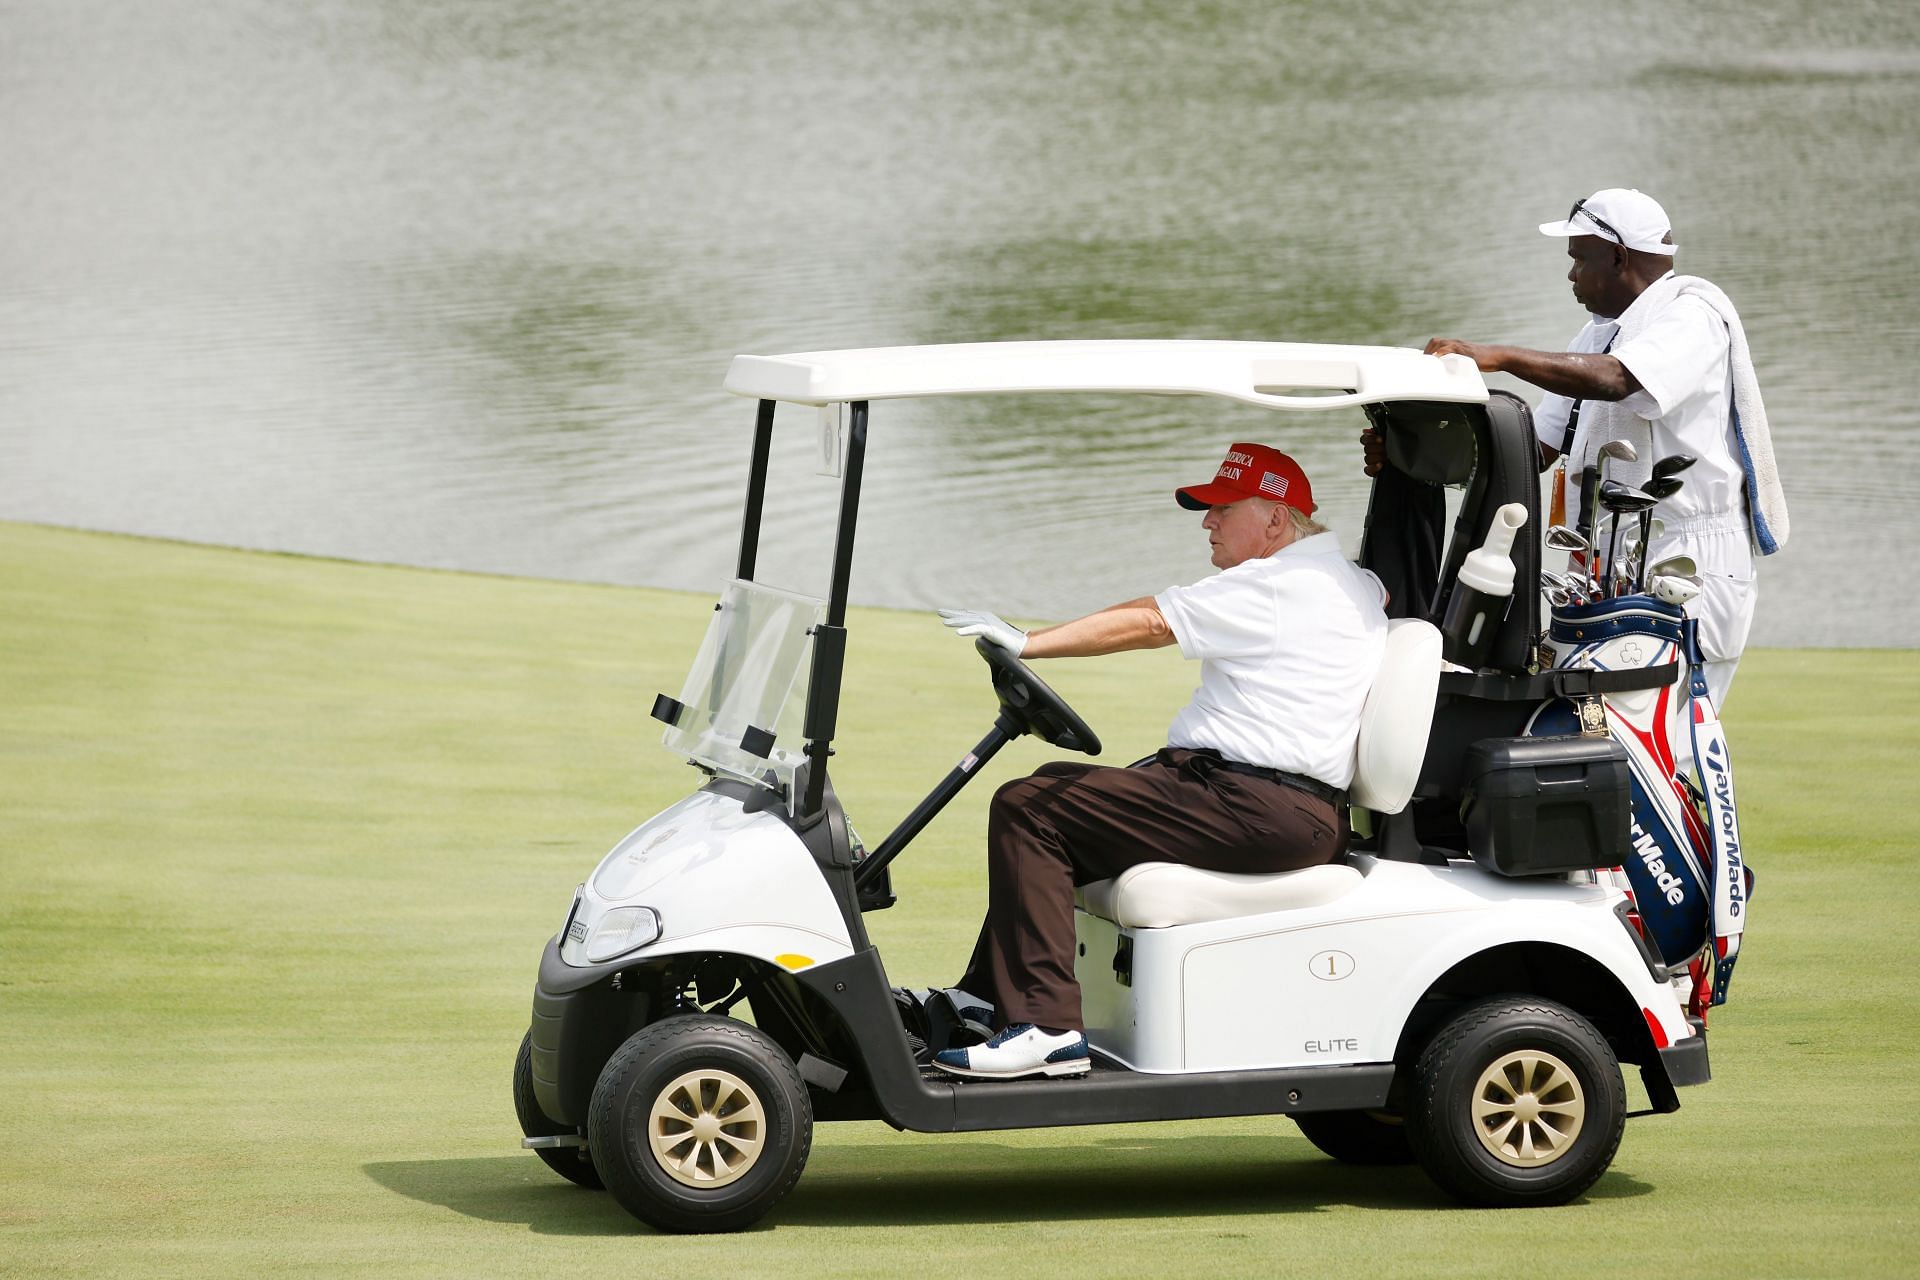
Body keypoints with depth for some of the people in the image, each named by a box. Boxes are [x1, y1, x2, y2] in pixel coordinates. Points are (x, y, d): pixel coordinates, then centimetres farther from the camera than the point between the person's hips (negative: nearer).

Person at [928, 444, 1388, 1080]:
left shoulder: (1271, 589, -11)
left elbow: (1147, 622, -15)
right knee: (1055, 786, 21)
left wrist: (1026, 642, -16)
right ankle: (984, 1002, 21)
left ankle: (1046, 1027, -20)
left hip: (1255, 812, -11)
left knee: (1027, 809, -14)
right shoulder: (1352, 583, 17)